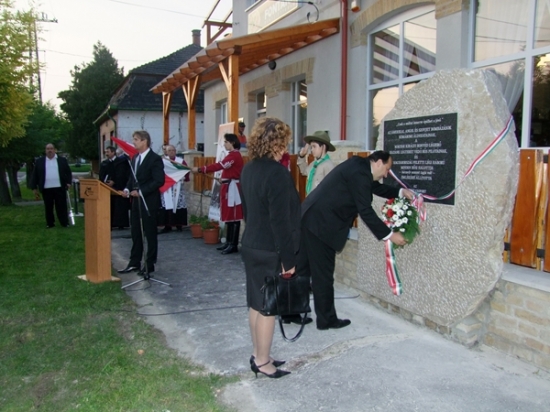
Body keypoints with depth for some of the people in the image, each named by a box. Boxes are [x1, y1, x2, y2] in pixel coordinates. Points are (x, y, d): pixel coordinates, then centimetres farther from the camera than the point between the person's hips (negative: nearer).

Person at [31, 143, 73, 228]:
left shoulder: (62, 160, 7)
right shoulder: (39, 162, 8)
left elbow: (68, 172, 7)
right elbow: (35, 175, 8)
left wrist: (68, 182, -6)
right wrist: (34, 188, 3)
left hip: (60, 188, -1)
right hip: (46, 189, 1)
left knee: (62, 207, 2)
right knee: (48, 207, 7)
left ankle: (65, 223, 7)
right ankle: (50, 223, 16)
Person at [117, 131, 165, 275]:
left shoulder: (155, 159, -13)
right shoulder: (135, 158, 13)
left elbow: (159, 181, -19)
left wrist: (141, 191, -21)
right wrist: (127, 189, 0)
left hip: (148, 202, -8)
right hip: (136, 201, 8)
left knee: (150, 234, 3)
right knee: (136, 233, 13)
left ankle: (149, 265, 12)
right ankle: (134, 263, 22)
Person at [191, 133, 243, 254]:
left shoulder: (234, 155, -16)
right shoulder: (232, 154, 17)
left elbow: (219, 166, -22)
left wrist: (199, 169, -21)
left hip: (233, 188, -10)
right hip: (229, 187, 10)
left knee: (234, 216, -6)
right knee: (229, 216, 12)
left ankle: (234, 245, -3)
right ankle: (229, 242, 18)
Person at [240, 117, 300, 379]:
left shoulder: (248, 170, 6)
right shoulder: (277, 173, -21)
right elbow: (281, 221, -22)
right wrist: (288, 259, -16)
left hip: (251, 246, 9)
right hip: (271, 251, -9)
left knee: (256, 304, 17)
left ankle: (258, 355, 30)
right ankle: (263, 362, 18)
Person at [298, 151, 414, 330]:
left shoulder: (359, 165, 13)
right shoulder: (360, 172, -16)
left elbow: (374, 187, 30)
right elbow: (365, 211, -18)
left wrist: (400, 192, 22)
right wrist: (390, 235, -11)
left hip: (311, 218, 10)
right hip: (320, 222, -10)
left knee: (303, 268, 17)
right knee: (323, 273, 2)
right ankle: (326, 319, 16)